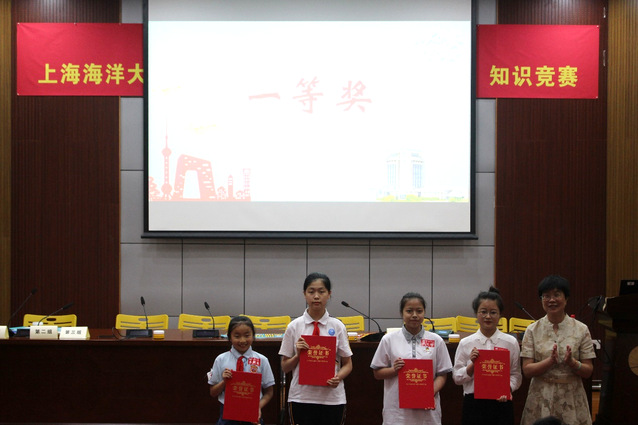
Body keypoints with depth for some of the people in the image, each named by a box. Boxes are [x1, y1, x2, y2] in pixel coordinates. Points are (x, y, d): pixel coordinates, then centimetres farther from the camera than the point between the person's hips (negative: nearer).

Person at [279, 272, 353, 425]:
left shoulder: (337, 327, 3)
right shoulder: (294, 326, 3)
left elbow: (348, 365, 7)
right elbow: (285, 367, 7)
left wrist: (338, 377, -13)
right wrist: (298, 354, -13)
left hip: (331, 397, 0)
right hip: (301, 396, 0)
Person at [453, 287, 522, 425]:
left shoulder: (511, 342, 3)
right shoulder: (466, 344, 2)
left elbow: (516, 375, 4)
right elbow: (457, 378, 4)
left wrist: (508, 389, -15)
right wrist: (472, 364, -12)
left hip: (502, 402, 0)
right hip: (473, 403, 0)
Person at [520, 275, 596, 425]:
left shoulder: (581, 329, 2)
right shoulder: (532, 330, 3)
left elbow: (588, 371, 1)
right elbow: (527, 370, -4)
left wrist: (572, 362, -18)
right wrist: (550, 361, -19)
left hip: (571, 398, 0)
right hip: (541, 397, 0)